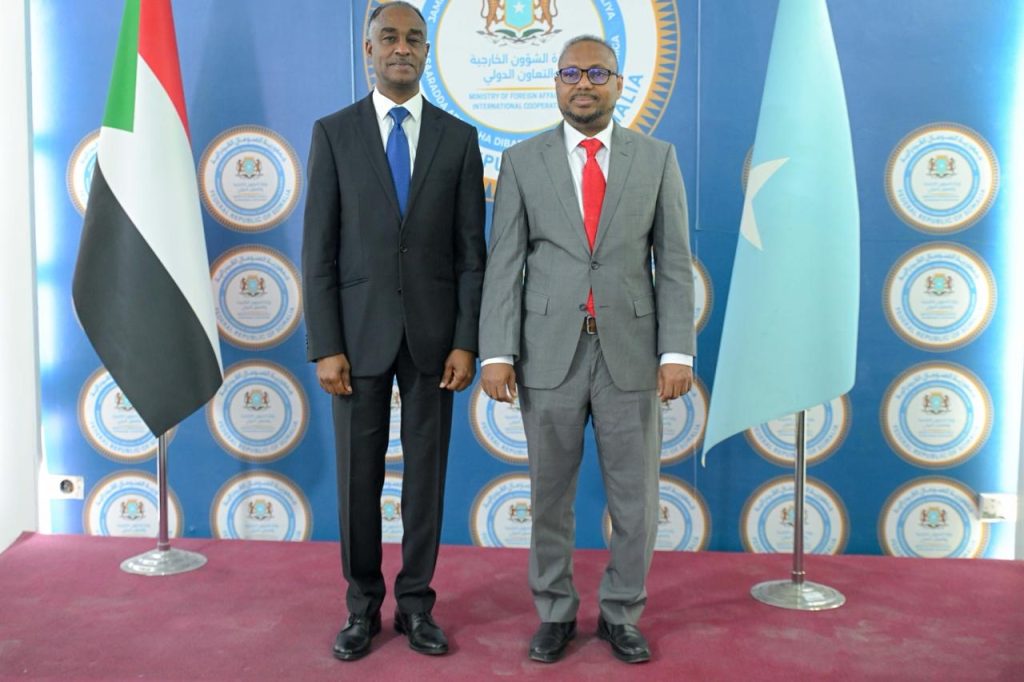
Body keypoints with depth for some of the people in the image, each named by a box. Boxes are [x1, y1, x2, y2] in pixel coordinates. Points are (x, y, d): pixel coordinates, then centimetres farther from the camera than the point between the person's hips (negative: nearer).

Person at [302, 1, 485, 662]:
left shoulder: (459, 137, 5)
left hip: (433, 332, 1)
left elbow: (472, 250, 3)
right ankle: (363, 607, 23)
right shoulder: (334, 132, 2)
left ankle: (416, 603, 22)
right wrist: (325, 347, -7)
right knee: (359, 476, 7)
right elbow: (320, 249, -1)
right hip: (360, 331, 0)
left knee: (426, 472, 8)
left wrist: (466, 341, -5)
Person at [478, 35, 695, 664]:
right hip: (549, 353, 0)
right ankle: (556, 613, 28)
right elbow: (504, 264, 0)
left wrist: (677, 352, -6)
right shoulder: (522, 161, 4)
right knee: (550, 494, 11)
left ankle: (621, 614, 26)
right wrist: (497, 352, -7)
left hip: (631, 353, 0)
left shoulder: (657, 159, 4)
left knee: (636, 498, 7)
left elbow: (675, 264, 2)